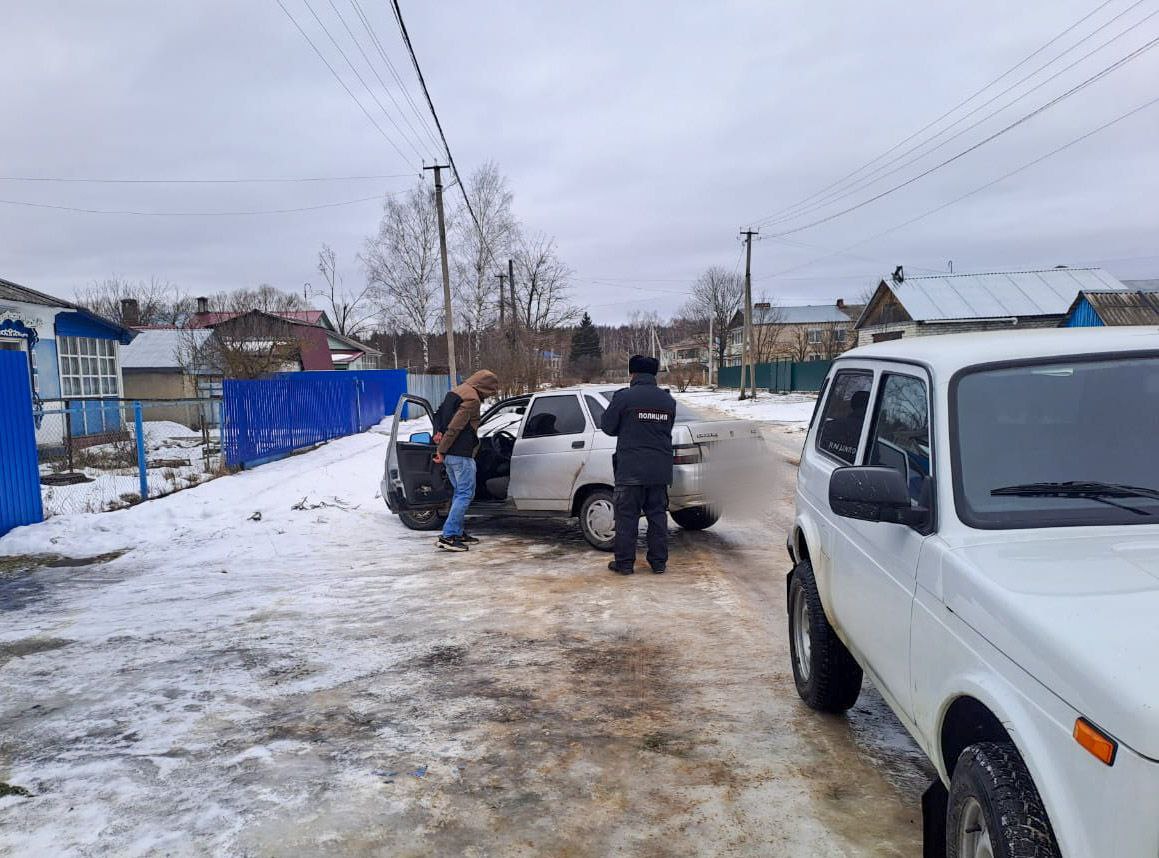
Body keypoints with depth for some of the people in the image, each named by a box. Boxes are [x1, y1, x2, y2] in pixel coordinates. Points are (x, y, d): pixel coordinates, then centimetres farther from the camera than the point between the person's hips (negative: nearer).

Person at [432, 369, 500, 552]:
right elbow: (455, 427, -19)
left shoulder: (455, 392, 16)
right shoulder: (472, 399, -15)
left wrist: (439, 432, 5)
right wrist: (442, 451, -14)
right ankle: (448, 536, -10)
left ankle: (459, 532, 20)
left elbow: (439, 414, 19)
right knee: (466, 494, -6)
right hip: (461, 454, -10)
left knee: (460, 493, 16)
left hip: (449, 454, 10)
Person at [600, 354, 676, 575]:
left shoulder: (623, 397, -9)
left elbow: (608, 427, -1)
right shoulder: (668, 400, 6)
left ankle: (624, 563, 8)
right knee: (658, 515, 11)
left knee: (627, 517, 4)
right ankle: (659, 562, 16)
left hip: (630, 469, -4)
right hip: (660, 470, 4)